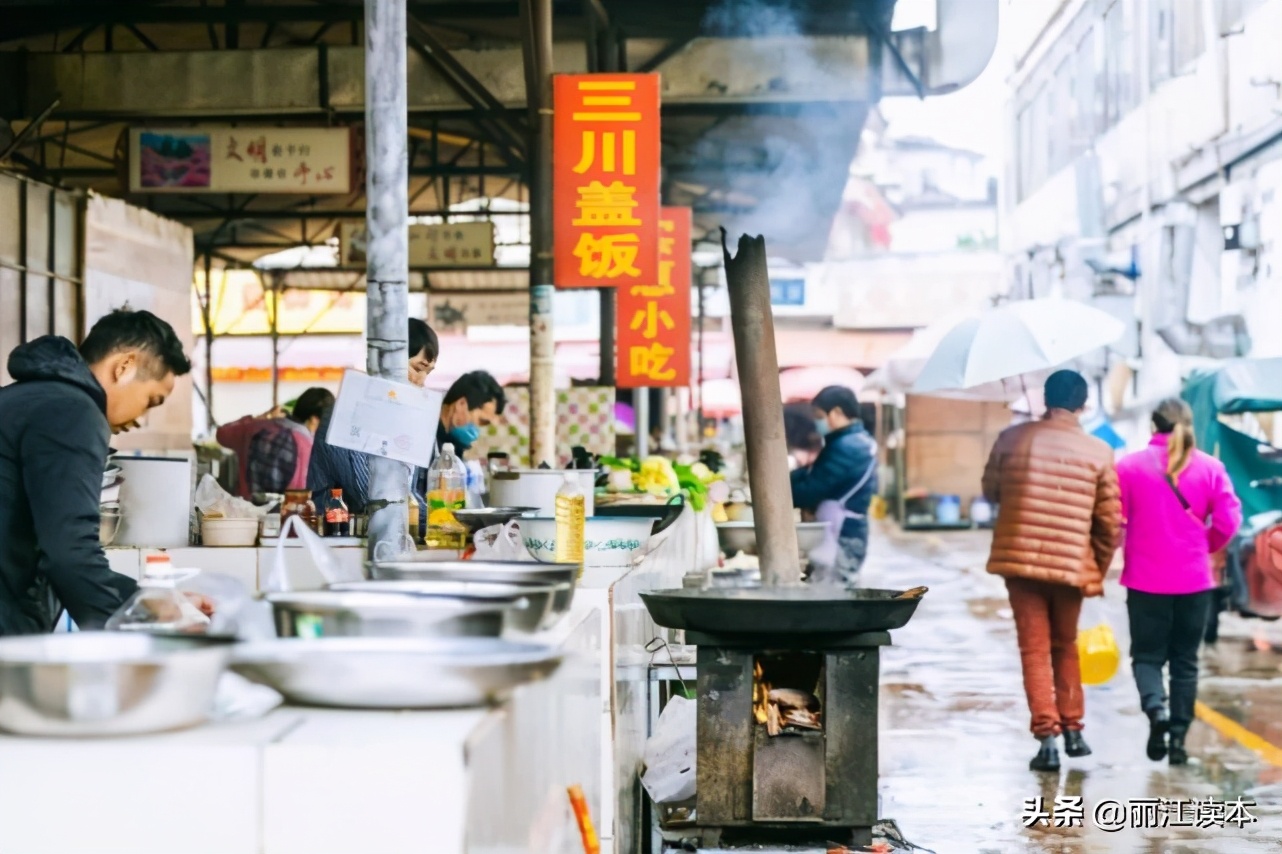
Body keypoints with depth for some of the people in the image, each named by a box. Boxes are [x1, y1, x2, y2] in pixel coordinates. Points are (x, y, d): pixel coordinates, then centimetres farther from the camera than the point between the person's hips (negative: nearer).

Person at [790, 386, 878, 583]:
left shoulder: (846, 448, -19)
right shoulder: (859, 442, 14)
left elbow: (810, 491, -20)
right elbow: (810, 475, 13)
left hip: (840, 542, -10)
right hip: (847, 539, 10)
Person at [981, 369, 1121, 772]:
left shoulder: (1012, 439, -3)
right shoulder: (1098, 452, -3)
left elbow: (990, 491, 9)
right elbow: (1108, 520, 0)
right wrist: (1099, 569, 13)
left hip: (1019, 559, -1)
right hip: (1072, 564, 1)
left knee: (1034, 650, 4)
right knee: (1065, 648, 19)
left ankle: (1047, 736, -4)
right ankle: (1073, 730, 21)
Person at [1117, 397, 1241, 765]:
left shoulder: (1130, 466, -7)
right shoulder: (1210, 468, -2)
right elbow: (1228, 522, -5)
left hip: (1146, 580, -1)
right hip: (1195, 581, 1)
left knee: (1147, 654, 10)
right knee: (1185, 661, 13)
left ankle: (1155, 707, -17)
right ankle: (1178, 736, 10)